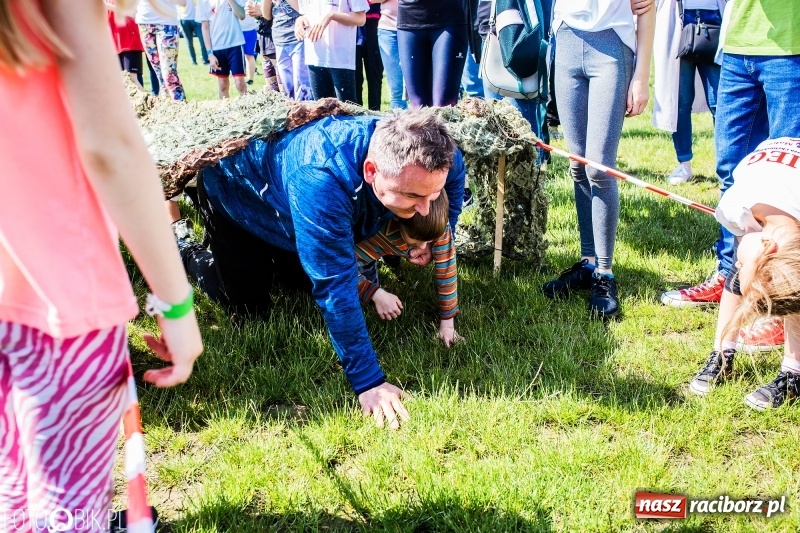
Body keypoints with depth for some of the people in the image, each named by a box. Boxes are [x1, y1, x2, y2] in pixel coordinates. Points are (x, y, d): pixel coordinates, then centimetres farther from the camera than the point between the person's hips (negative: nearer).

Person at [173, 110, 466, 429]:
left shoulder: (428, 157, -30)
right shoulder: (321, 181, -50)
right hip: (234, 191, -5)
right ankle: (185, 249, 25)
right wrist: (367, 381, -41)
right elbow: (336, 288, -45)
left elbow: (453, 177, -4)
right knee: (250, 308, 2)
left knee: (303, 283, 17)